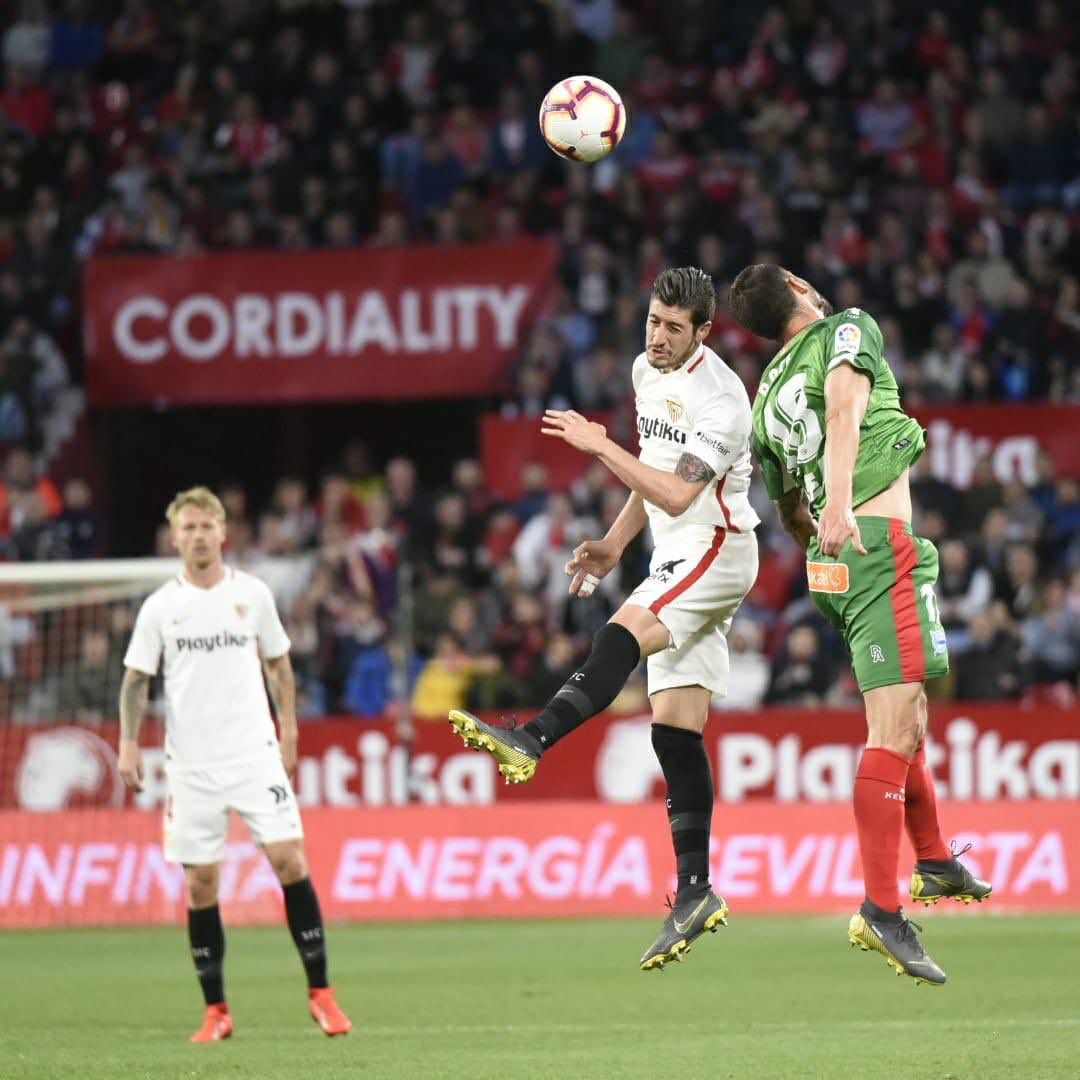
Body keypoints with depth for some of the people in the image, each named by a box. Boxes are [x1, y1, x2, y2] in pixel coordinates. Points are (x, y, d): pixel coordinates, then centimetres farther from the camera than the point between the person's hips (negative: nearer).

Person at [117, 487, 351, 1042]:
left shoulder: (252, 593, 4)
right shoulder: (159, 606, 2)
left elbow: (278, 664, 13)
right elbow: (137, 678, 5)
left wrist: (289, 730, 8)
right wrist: (128, 742, -6)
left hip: (255, 754, 0)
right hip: (190, 763, 0)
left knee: (289, 860, -11)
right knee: (200, 882, 0)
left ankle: (320, 992, -4)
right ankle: (215, 1010, 9)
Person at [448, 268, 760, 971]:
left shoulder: (720, 398, -16)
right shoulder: (648, 371, 12)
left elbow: (678, 493, -24)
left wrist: (600, 446, -23)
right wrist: (615, 544, 19)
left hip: (715, 548, -9)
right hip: (676, 558, 9)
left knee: (622, 638, -30)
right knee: (676, 727, 2)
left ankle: (531, 741, -49)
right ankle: (696, 892, 1)